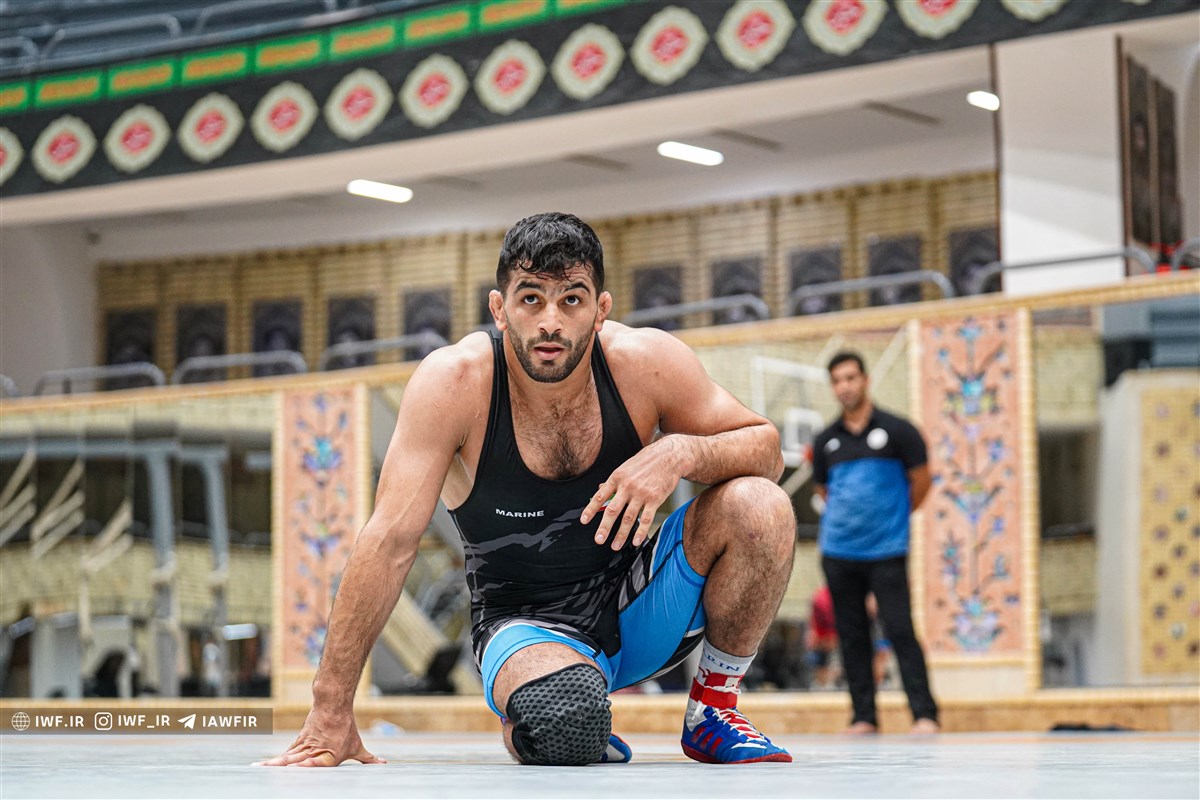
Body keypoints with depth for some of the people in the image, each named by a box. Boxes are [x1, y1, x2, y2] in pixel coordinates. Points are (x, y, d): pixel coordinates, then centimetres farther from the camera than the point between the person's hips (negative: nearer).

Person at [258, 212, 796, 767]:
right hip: (525, 623, -3)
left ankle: (713, 709, 1)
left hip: (635, 606, 3)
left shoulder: (647, 363, -14)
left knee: (759, 508, -23)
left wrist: (680, 452, -27)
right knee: (564, 720, -37)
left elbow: (765, 447, -3)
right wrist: (330, 716, -23)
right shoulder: (453, 382, -20)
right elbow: (389, 541, -20)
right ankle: (522, 730, 4)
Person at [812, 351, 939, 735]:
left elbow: (921, 482, 5)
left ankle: (924, 714, -4)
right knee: (851, 636, 5)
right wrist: (849, 518, 10)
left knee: (900, 631, -8)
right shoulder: (825, 441, 9)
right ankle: (863, 717, 11)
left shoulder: (896, 430, -1)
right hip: (838, 552, 4)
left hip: (887, 551, -4)